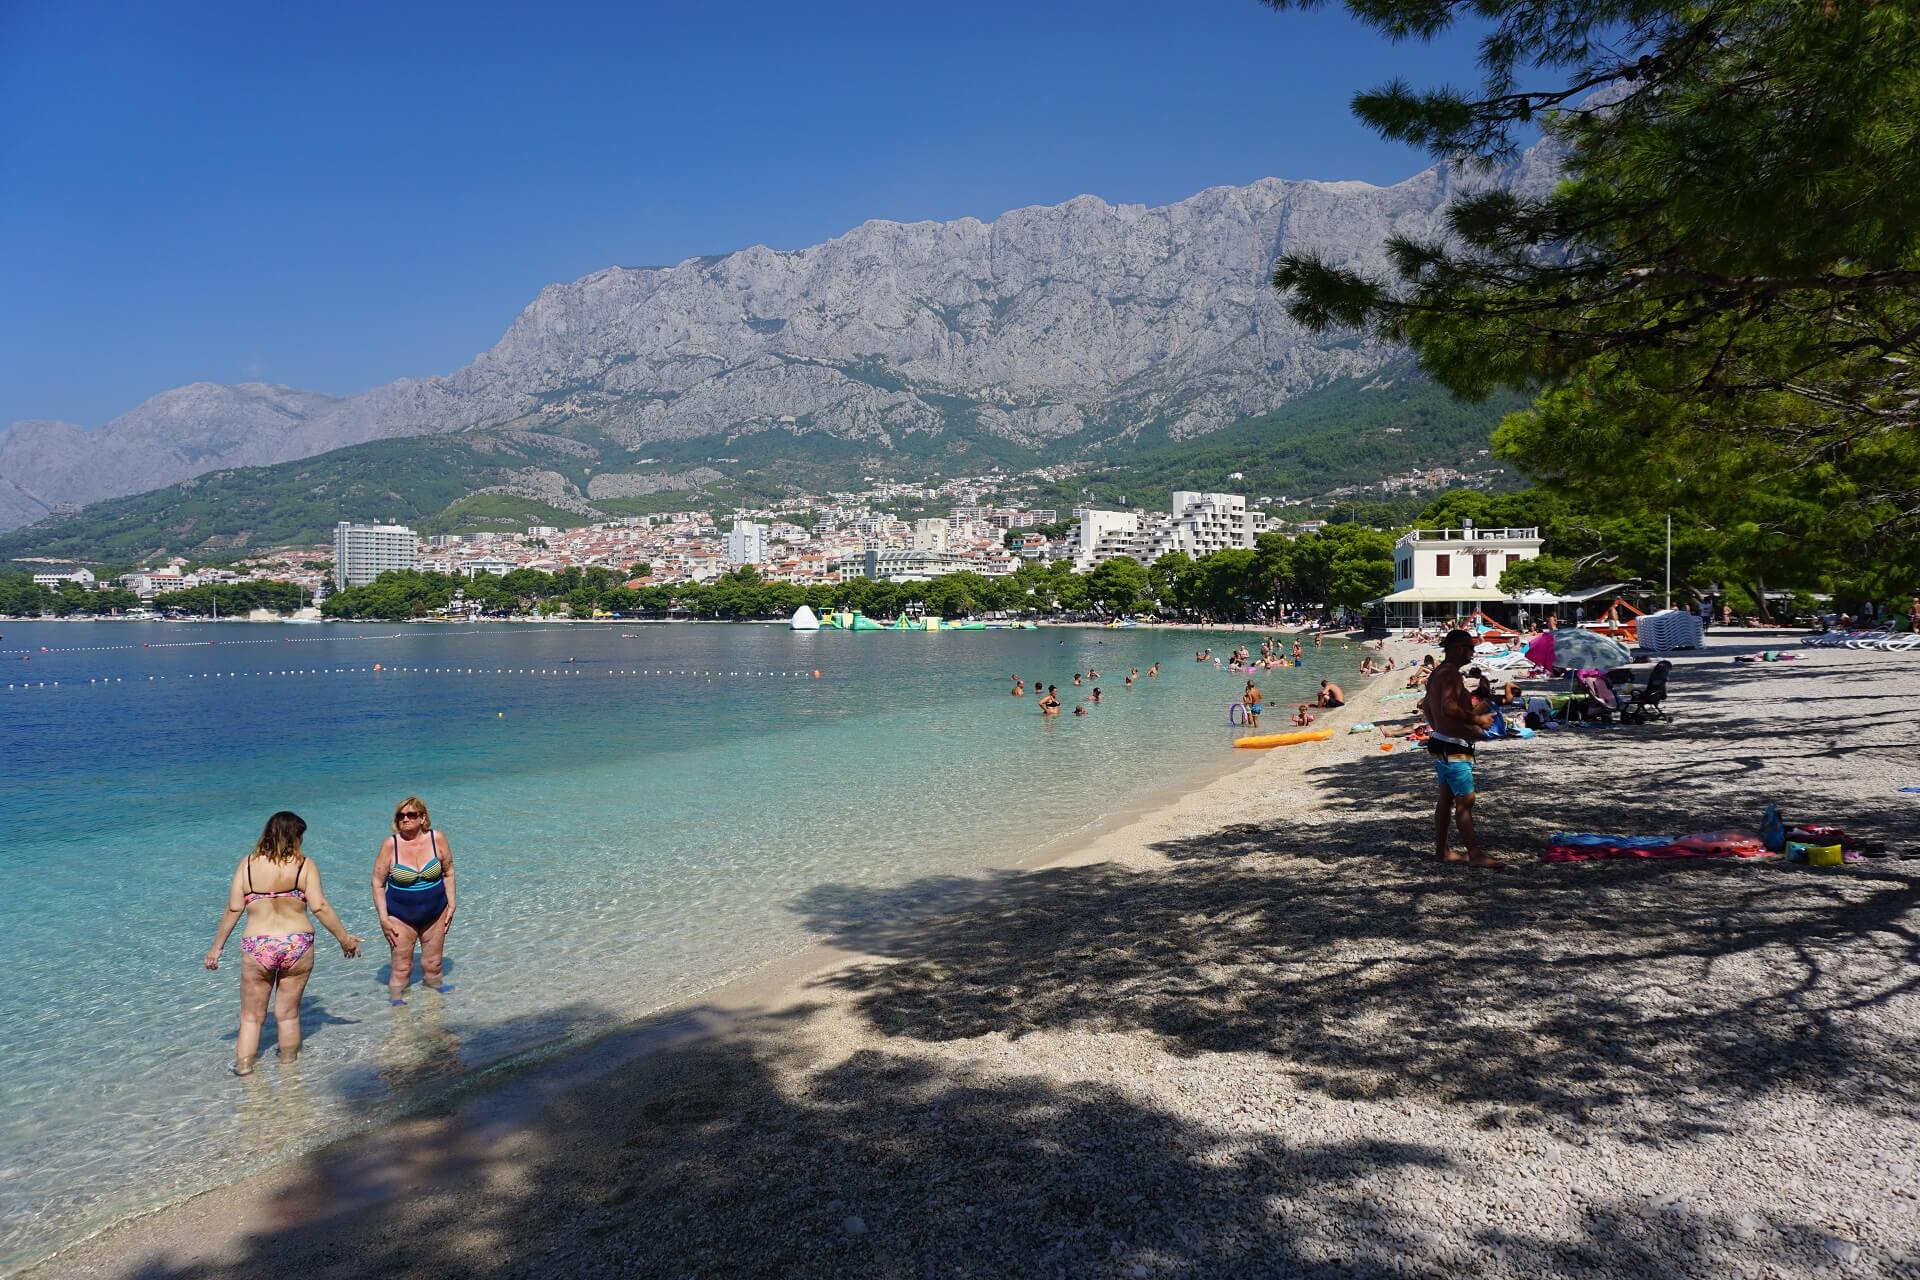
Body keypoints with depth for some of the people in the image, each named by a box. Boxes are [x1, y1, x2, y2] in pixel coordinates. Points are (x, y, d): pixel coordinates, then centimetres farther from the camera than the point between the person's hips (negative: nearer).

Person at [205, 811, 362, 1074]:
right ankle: (289, 1062, 25)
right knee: (288, 1014, 16)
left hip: (257, 948, 0)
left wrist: (217, 947, 8)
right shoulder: (304, 865, -4)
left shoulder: (248, 864, 0)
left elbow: (233, 909, -2)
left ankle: (244, 1064, 11)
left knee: (251, 1016, 17)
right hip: (297, 946, 0)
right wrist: (344, 938, 0)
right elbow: (319, 907, -9)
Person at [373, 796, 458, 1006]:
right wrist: (383, 918, -10)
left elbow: (448, 873, 3)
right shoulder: (390, 845, -13)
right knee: (401, 969, 0)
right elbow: (378, 883, -7)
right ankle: (395, 1001, 14)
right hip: (400, 916, -2)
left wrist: (451, 906, 2)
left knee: (433, 965, 13)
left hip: (435, 913, 2)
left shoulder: (437, 839, -8)